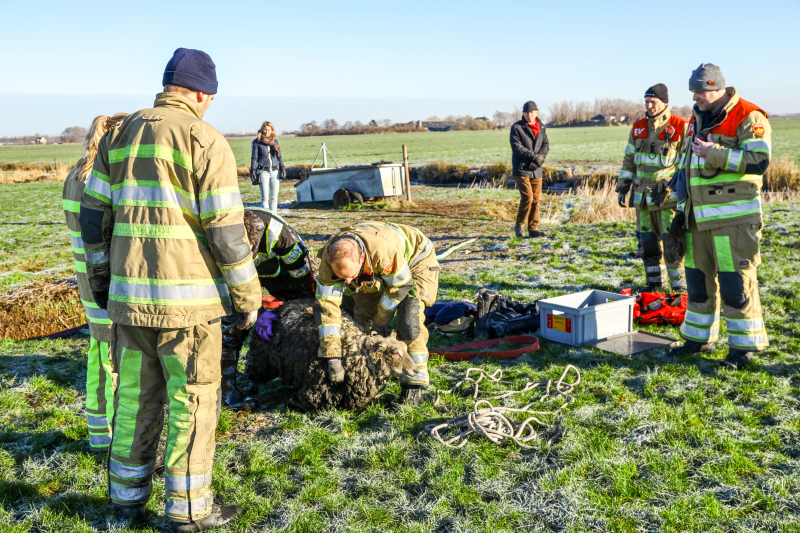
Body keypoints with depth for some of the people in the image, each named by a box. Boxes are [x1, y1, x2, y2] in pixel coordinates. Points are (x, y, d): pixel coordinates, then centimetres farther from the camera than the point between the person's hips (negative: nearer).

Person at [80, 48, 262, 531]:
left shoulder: (120, 134, 10)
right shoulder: (206, 141, -9)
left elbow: (94, 216, 11)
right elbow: (227, 231, -13)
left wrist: (101, 278, 21)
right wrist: (248, 296, -3)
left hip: (129, 295, 6)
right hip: (187, 298, -6)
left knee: (135, 395, 17)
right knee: (192, 400, 5)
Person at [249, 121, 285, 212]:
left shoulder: (275, 141, 12)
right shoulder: (257, 142, 2)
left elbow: (279, 156, 18)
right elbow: (254, 157, 2)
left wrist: (282, 168, 9)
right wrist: (253, 171, -3)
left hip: (275, 171, 3)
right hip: (263, 172, -3)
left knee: (274, 197, 4)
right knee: (265, 197, -5)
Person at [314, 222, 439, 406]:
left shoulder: (384, 250, -45)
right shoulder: (330, 258, -31)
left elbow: (401, 286, -27)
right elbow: (326, 305, -30)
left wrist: (379, 323, -16)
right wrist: (332, 357, -32)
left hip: (415, 260, -5)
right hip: (376, 274, 5)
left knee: (408, 319, -22)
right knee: (362, 316, -2)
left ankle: (414, 384, -11)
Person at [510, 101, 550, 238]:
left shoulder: (541, 127, 12)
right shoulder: (516, 127, -5)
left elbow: (546, 145, 10)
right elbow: (517, 147, -13)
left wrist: (540, 156, -11)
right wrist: (534, 156, -18)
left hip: (536, 170, 5)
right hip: (521, 169, -5)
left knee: (536, 200, 5)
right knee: (527, 197, -15)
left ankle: (533, 229, 12)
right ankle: (519, 226, 1)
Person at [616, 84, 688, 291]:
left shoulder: (680, 127, -6)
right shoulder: (638, 127, 10)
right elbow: (629, 159, 16)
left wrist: (671, 188, -12)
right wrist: (623, 187, 11)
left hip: (669, 195, -5)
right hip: (643, 195, 5)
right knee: (647, 243, 9)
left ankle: (679, 288, 2)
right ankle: (654, 284, 21)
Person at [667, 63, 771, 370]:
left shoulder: (748, 117, -8)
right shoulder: (696, 120, 17)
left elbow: (759, 161, -19)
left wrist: (714, 153, -20)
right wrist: (682, 210, 20)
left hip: (733, 218, -8)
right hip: (698, 217, 8)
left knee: (735, 281, -6)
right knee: (698, 277, 12)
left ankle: (745, 345, 5)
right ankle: (699, 338, 24)